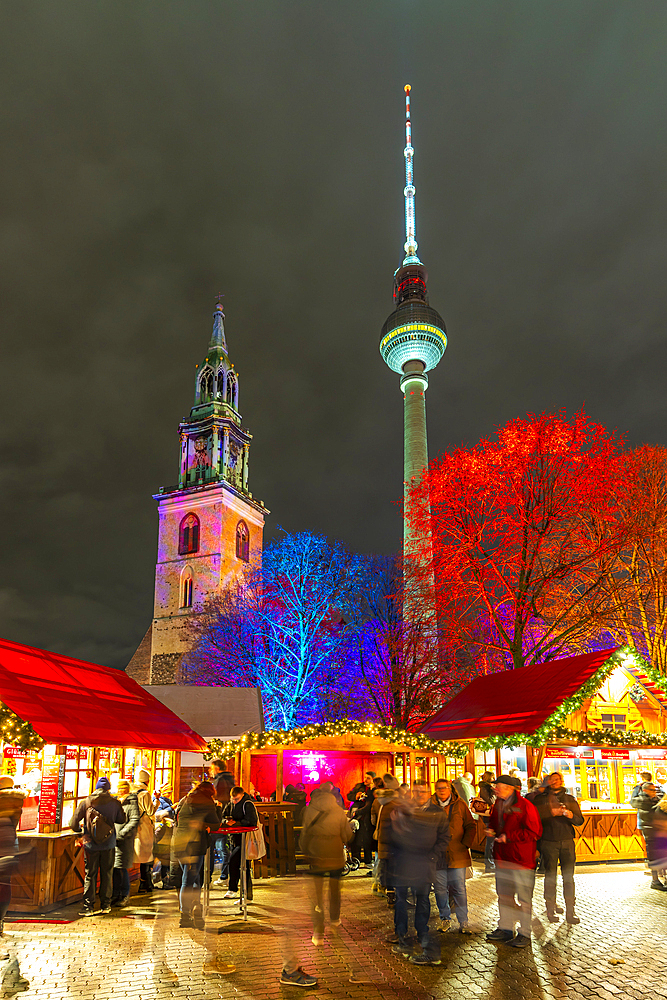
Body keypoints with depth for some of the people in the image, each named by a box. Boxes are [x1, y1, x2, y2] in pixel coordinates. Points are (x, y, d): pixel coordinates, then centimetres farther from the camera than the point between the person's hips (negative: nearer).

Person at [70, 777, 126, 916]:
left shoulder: (85, 802, -6)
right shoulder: (114, 803, -5)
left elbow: (74, 823, -3)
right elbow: (122, 819, 8)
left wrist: (79, 829, 18)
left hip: (90, 844, -1)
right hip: (109, 844, 1)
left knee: (90, 875, 8)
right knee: (107, 874, 12)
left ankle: (88, 906, 8)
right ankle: (105, 905, 17)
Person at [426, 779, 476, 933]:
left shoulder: (460, 805, 2)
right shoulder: (430, 807, 4)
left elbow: (471, 826, 5)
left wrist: (465, 844, -5)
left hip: (457, 855, -1)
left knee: (459, 890, 1)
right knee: (440, 889, 8)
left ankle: (463, 922, 12)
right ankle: (445, 919, 25)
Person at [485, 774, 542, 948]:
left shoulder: (525, 806, -17)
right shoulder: (498, 804, 8)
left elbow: (534, 833, -19)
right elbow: (494, 822, 24)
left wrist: (509, 836, -21)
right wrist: (491, 830, 1)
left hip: (521, 858, -8)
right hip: (502, 856, 8)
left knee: (524, 898, 2)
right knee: (503, 895, 17)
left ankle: (525, 934, 13)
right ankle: (505, 929, 29)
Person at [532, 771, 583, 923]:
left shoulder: (570, 799, 12)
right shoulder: (540, 799, 5)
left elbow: (580, 820, 7)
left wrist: (571, 815, -13)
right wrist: (551, 813, -17)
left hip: (567, 841, 2)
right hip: (549, 842, -2)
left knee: (569, 877, 0)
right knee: (550, 876, 1)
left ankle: (570, 911, 7)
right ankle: (551, 909, 11)